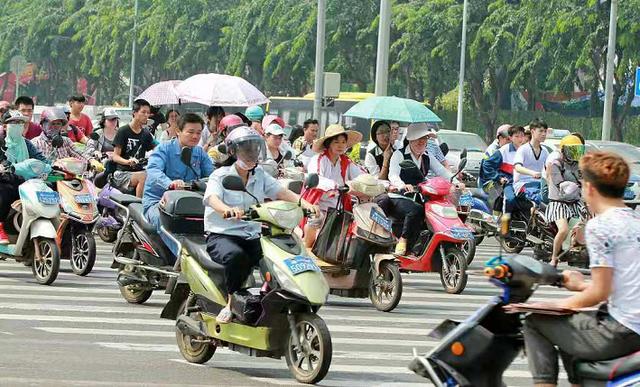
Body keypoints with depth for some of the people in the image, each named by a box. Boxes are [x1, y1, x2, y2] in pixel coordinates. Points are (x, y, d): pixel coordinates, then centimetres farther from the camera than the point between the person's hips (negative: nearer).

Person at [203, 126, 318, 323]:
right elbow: (212, 199, -21)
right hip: (221, 235, -5)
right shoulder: (220, 175, -1)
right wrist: (228, 210, -45)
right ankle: (231, 303, -20)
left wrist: (304, 203, -21)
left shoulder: (260, 176, 15)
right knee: (237, 256, -37)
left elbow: (281, 191, 0)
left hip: (252, 236, 5)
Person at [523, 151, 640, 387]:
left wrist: (561, 305, -1)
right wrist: (582, 285, 24)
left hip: (619, 332, -9)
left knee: (534, 324, 6)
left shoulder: (600, 226, -12)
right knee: (566, 333, 31)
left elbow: (600, 292, -14)